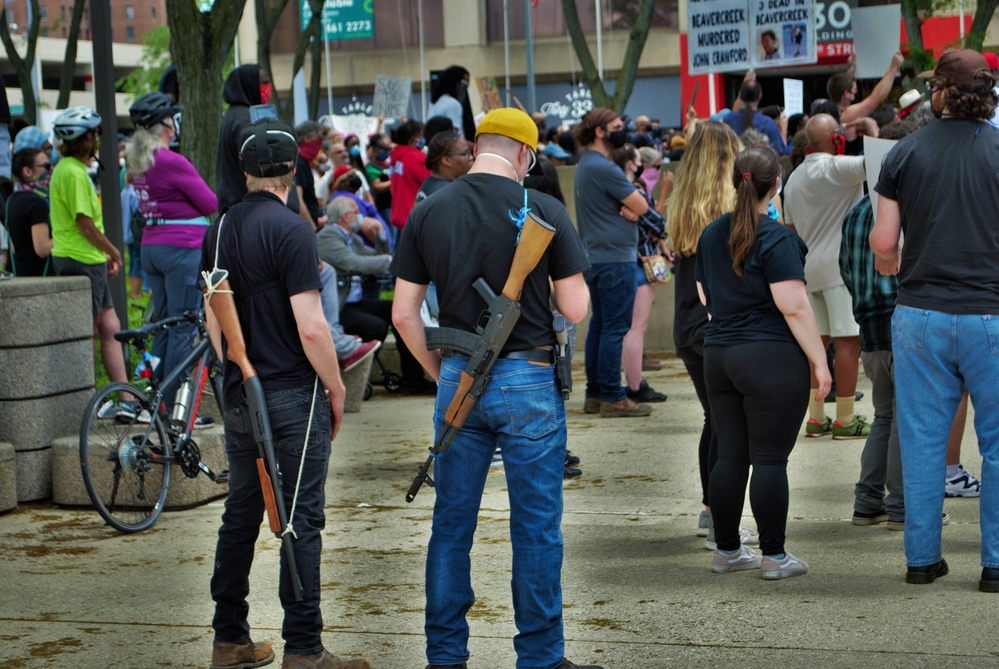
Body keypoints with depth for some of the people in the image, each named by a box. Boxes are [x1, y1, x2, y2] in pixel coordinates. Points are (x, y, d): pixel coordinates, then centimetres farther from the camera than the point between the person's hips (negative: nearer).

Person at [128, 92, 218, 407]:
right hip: (182, 247, -8)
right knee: (183, 329, -4)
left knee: (164, 325, 13)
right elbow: (211, 204, -10)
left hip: (151, 246, 8)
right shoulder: (172, 162, -15)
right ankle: (175, 407, -3)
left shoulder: (137, 162, 11)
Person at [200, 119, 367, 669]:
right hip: (293, 396, -7)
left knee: (240, 515, 14)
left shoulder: (219, 230, 7)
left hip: (238, 397, 7)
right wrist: (336, 387, -6)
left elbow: (213, 318, 14)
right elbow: (310, 327, -19)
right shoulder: (290, 230, -15)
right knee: (301, 519, -2)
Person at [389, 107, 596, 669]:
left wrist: (440, 371, 14)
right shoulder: (543, 210, -8)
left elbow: (405, 314, 2)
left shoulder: (428, 213, 2)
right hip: (528, 379, -3)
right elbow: (576, 308, -8)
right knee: (537, 528, 6)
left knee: (452, 524, 12)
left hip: (459, 381, 3)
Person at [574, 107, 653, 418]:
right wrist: (632, 195, 4)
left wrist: (624, 204, -7)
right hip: (616, 258, -10)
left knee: (599, 325, 13)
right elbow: (641, 206, -15)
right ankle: (612, 397, -5)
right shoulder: (603, 168, -17)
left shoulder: (584, 164, 14)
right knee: (615, 328, -6)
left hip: (595, 256, 10)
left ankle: (594, 393, 16)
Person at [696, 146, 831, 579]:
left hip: (718, 355, 7)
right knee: (770, 459, -2)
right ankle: (774, 555, 3)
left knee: (730, 456, 11)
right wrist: (819, 361, -10)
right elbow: (793, 306, -16)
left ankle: (726, 550, 17)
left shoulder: (712, 234, 10)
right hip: (772, 357, -7)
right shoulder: (776, 238, -12)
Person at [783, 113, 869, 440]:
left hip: (808, 266, 8)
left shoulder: (794, 178, 14)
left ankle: (816, 416, 12)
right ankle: (845, 419, -4)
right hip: (839, 265, -8)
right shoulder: (837, 168, -12)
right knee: (848, 339, -5)